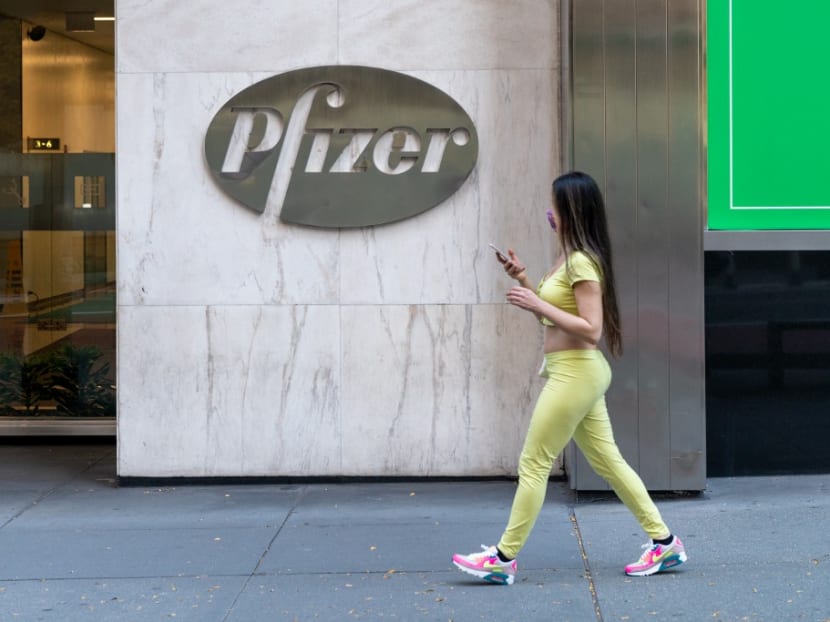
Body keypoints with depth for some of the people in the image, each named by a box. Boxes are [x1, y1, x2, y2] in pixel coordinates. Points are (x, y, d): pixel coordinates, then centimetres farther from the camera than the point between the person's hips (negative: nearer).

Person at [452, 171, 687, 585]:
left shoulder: (582, 263, -17)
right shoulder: (569, 259, 13)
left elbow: (591, 330, -22)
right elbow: (552, 317, 21)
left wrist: (537, 303, -22)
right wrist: (523, 281, 10)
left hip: (575, 374, -10)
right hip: (577, 374, 10)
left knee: (533, 465, -3)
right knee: (608, 461, 13)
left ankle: (503, 559, 4)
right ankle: (664, 543, 17)